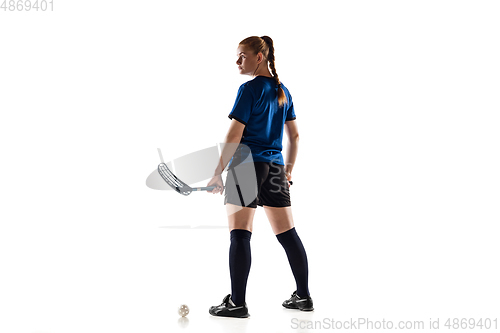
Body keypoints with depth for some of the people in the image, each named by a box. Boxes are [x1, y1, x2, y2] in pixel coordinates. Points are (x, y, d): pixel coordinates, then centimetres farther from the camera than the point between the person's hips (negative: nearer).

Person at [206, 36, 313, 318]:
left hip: (247, 166, -8)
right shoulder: (283, 91, 14)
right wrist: (289, 169, 23)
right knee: (288, 234, 12)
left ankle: (237, 303, -2)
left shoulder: (249, 89, -9)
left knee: (240, 235, -4)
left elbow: (234, 136, -12)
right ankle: (303, 296, 19)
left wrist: (218, 173, -8)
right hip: (276, 168, 8)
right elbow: (294, 136, 18)